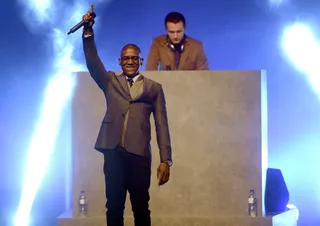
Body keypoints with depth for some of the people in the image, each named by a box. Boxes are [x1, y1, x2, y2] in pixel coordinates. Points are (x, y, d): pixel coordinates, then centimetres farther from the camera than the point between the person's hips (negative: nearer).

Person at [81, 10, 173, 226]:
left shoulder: (154, 88, 11)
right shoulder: (110, 81, 16)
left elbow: (161, 125, 6)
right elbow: (93, 63, 0)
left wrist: (165, 160, -2)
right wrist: (88, 33, -14)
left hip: (139, 153, -1)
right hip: (113, 151, 1)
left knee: (141, 207, 4)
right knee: (114, 206, 5)